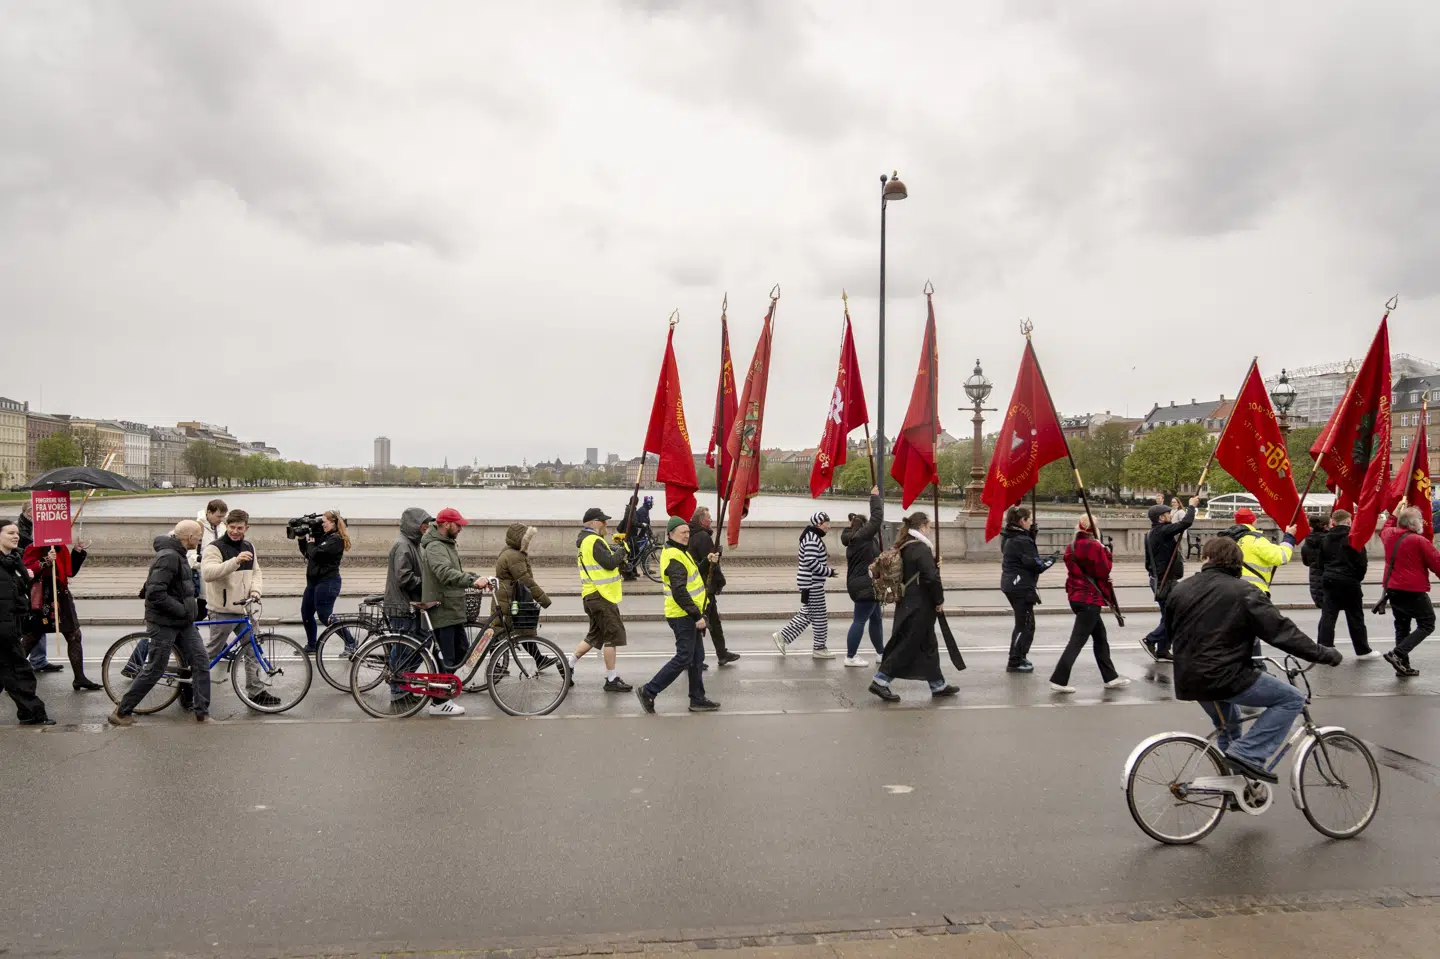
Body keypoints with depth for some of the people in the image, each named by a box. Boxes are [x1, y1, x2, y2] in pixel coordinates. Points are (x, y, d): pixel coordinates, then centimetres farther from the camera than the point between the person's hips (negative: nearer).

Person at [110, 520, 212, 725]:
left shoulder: (178, 555, 12)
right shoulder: (168, 557, -21)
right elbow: (155, 593, -28)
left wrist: (191, 606, 12)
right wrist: (182, 610, -21)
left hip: (183, 623, 9)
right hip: (164, 623, -9)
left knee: (201, 662, 3)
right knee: (154, 670, 0)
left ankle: (202, 714, 7)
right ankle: (122, 713, 17)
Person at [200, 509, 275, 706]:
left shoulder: (248, 547, 12)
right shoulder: (214, 548, -10)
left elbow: (256, 572, 16)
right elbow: (207, 573, -27)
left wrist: (255, 590, -4)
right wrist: (235, 561, -38)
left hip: (244, 609, 6)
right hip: (223, 611, -6)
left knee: (252, 651, 7)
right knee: (211, 652, 3)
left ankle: (256, 691, 14)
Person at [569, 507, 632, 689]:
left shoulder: (585, 540, 17)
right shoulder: (594, 541, -17)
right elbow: (610, 563, -21)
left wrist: (615, 551, 2)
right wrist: (621, 551, -5)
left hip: (592, 595, 10)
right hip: (601, 596, -10)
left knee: (595, 635, 19)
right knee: (612, 635, -4)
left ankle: (568, 664, 19)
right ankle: (612, 680, 1)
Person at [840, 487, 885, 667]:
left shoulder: (854, 541, 13)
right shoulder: (861, 537, -15)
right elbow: (877, 518, -16)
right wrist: (875, 497, -8)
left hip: (860, 585, 11)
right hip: (865, 586, -11)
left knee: (876, 618, 18)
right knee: (860, 621, -5)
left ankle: (881, 653, 26)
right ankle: (850, 657, 1)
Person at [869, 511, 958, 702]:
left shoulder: (903, 548, 10)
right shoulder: (921, 548, -17)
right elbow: (931, 577, -23)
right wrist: (939, 600, -11)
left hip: (907, 605, 9)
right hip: (920, 607, -9)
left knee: (928, 645, 16)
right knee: (908, 646, -3)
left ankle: (938, 686, 23)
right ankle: (880, 681, -3)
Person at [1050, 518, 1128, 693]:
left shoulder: (1071, 548, 9)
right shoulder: (1094, 547, -14)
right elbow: (1103, 571, -14)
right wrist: (1105, 552, -3)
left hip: (1076, 597, 9)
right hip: (1090, 599, -9)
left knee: (1101, 638, 18)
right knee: (1077, 640, -7)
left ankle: (1110, 678, 24)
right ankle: (1059, 680, -9)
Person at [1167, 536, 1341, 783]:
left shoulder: (1179, 591, 7)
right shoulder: (1244, 593, -9)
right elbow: (1283, 632, -11)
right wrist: (1325, 655, -2)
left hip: (1189, 680, 7)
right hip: (1226, 677, -7)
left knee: (1228, 725, 34)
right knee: (1292, 698, 5)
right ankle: (1247, 754, -6)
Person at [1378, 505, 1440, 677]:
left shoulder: (1389, 535, 5)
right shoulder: (1420, 541, -15)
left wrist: (1396, 511, 38)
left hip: (1392, 590, 7)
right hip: (1413, 591, -7)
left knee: (1402, 626, 15)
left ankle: (1403, 666, 16)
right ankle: (1398, 653, -13)